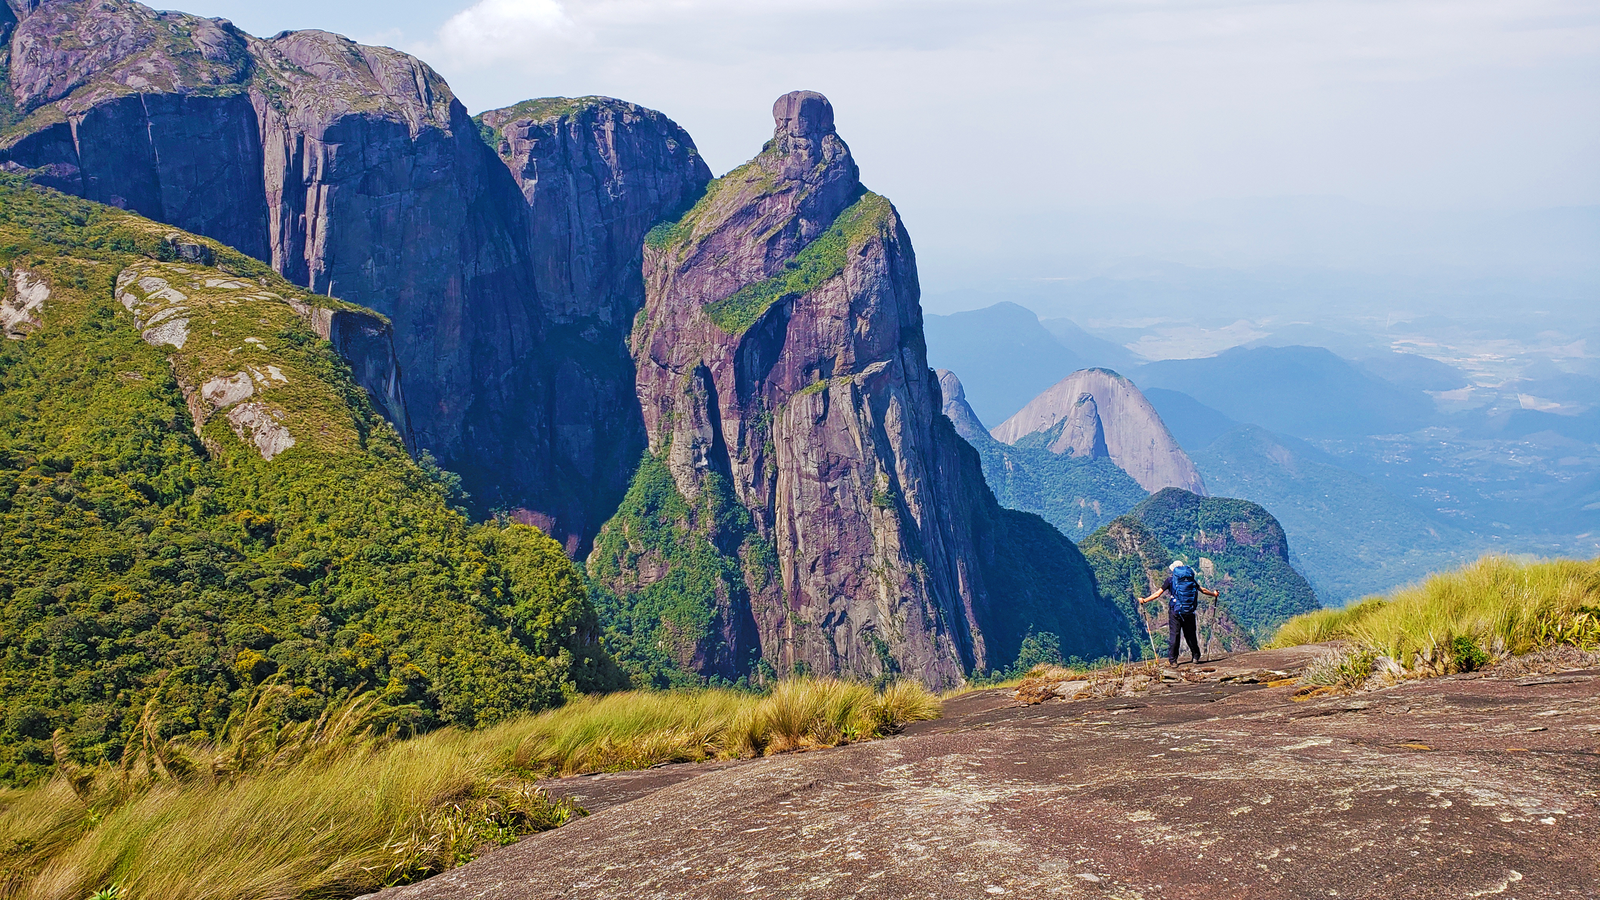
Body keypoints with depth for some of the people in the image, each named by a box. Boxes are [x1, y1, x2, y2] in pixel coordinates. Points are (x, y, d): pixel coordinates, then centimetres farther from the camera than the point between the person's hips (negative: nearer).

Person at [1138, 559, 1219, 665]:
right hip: (1189, 613, 3)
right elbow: (1203, 590, 20)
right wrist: (1214, 594, 39)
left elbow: (1158, 593, -3)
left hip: (1175, 612, -3)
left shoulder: (1171, 579, 0)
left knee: (1174, 635, 0)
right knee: (1190, 635, 15)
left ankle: (1172, 660, 0)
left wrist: (1144, 600, 6)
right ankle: (1196, 656, 24)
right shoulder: (1191, 579, 9)